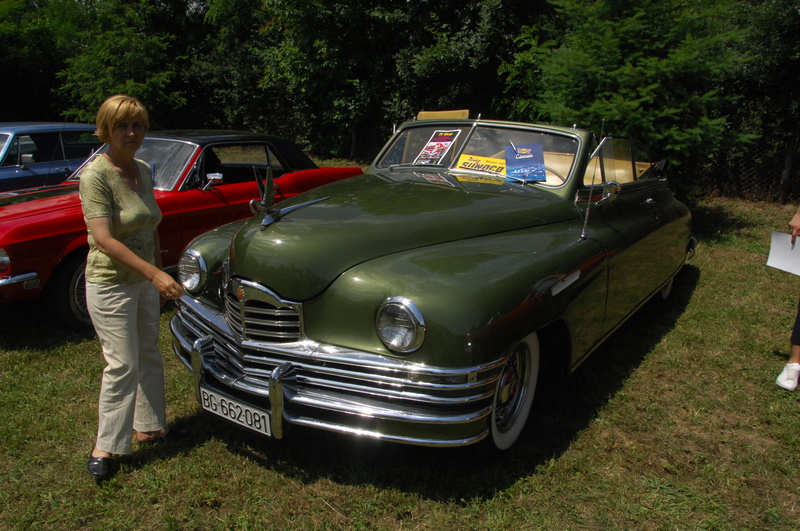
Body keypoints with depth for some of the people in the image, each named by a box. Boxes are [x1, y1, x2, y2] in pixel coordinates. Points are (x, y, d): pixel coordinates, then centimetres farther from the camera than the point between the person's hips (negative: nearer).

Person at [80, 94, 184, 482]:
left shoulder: (144, 171, 5)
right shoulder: (96, 175, -17)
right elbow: (104, 239, -25)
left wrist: (158, 273, 17)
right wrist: (155, 274, -31)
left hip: (145, 280, 7)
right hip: (110, 285, -7)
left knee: (149, 356, 15)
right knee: (123, 365, -5)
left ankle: (149, 425, 31)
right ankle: (105, 447, 11)